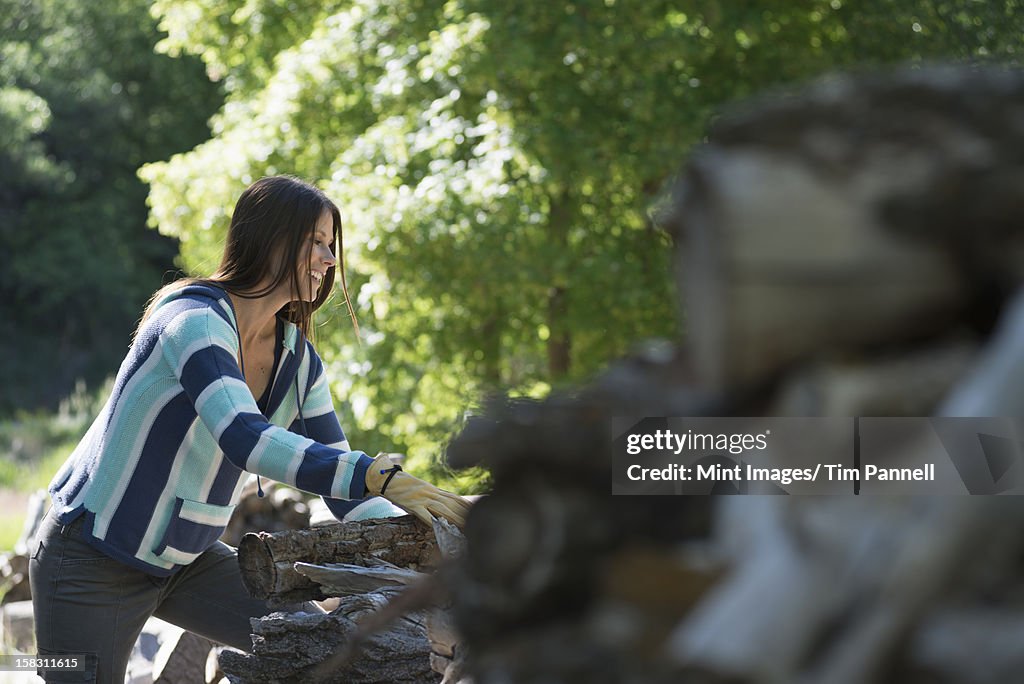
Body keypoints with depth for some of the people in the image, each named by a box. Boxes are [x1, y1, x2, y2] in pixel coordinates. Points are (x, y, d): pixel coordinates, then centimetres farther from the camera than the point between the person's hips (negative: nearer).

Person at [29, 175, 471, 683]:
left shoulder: (297, 360, 0)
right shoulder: (194, 320, -23)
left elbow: (343, 488, 3)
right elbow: (243, 438, -39)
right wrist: (381, 476, -48)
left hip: (187, 560, 7)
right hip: (92, 560, -6)